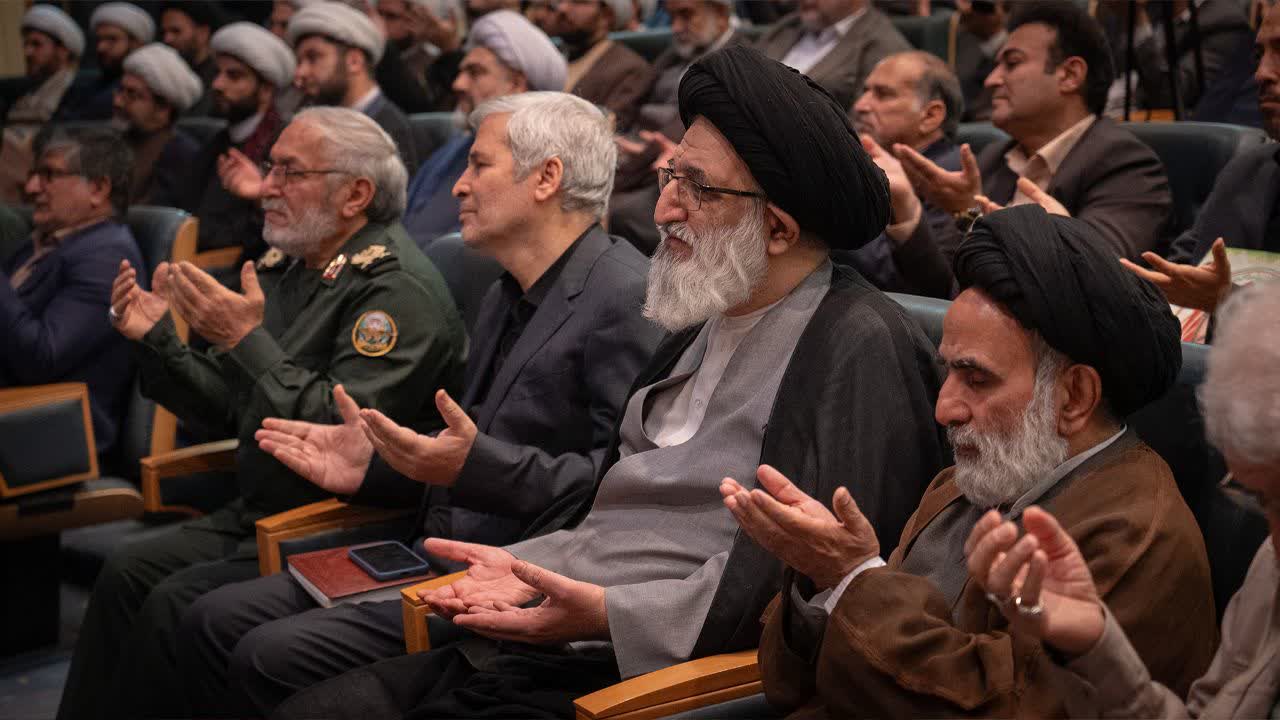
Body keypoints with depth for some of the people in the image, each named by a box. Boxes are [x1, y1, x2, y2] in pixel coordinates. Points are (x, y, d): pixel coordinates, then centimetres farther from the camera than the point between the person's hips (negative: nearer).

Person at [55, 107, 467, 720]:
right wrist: (156, 339, 2)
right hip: (258, 515, 9)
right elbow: (231, 413, 16)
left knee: (175, 606, -20)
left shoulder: (398, 289, -17)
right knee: (127, 572, -4)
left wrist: (247, 342, -27)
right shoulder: (285, 268, 10)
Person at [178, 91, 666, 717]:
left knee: (273, 658, -20)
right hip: (437, 562, 10)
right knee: (213, 623, 1)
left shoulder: (627, 299, -14)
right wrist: (375, 466, 12)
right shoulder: (509, 295, 19)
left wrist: (479, 466, -28)